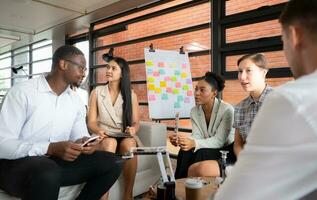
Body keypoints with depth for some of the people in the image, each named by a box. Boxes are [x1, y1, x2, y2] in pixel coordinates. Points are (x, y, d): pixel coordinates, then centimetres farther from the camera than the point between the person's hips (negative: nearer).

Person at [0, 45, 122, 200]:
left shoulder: (76, 100, 8)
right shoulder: (22, 91, -12)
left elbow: (80, 136, 9)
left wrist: (85, 143, -16)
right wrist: (51, 148, -31)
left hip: (56, 161, 6)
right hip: (18, 163, -6)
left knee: (110, 163, -8)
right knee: (48, 173, -40)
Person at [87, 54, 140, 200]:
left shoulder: (131, 94, 6)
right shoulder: (96, 92, 5)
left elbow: (136, 122, 5)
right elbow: (91, 122, 1)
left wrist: (133, 129, -19)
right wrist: (98, 130, -21)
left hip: (125, 138, 1)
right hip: (104, 137, 0)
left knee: (129, 143, -34)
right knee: (110, 143, -35)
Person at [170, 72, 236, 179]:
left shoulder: (226, 110, -20)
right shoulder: (194, 111, -1)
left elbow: (219, 141, -26)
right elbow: (196, 136, -11)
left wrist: (194, 143, -43)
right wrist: (180, 140, -34)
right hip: (206, 149, 4)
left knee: (201, 154, -31)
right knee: (184, 152, -24)